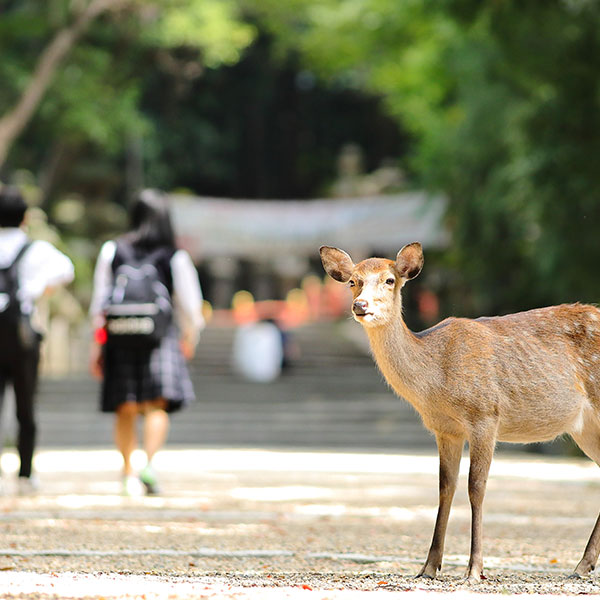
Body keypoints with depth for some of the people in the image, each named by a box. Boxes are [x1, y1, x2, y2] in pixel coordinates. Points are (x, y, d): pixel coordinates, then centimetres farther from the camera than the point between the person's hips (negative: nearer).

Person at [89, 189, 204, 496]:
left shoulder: (112, 251, 4)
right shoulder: (175, 256, 0)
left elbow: (99, 302, 4)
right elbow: (189, 304, 5)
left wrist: (96, 345, 9)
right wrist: (189, 339, 22)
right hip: (160, 337, -2)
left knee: (125, 411, 10)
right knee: (157, 405, -4)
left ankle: (129, 474, 10)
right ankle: (149, 464, -24)